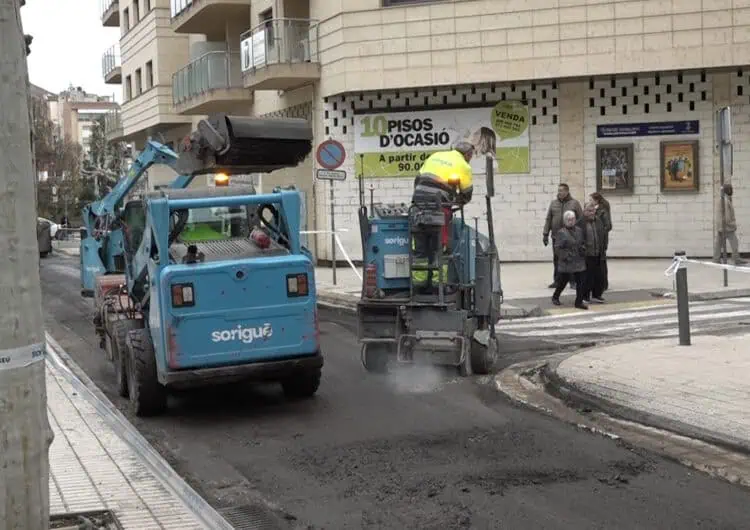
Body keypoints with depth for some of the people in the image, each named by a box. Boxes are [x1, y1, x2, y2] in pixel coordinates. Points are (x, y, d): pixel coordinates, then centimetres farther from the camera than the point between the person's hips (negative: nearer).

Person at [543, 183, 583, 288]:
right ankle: (556, 281, 17)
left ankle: (573, 282, 8)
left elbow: (581, 220, 1)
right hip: (556, 236, 3)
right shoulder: (553, 203, 11)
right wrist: (545, 234, 6)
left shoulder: (574, 203, 2)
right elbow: (548, 219, 12)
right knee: (556, 260, 7)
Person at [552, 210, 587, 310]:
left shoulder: (579, 230, 8)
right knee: (563, 281, 9)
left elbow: (583, 242, 22)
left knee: (581, 281, 0)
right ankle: (555, 297, 32)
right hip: (566, 263, -4)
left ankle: (579, 302, 9)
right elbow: (557, 248, -10)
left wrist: (583, 248, 1)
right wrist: (565, 256, -19)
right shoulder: (561, 233, -9)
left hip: (579, 261, 5)